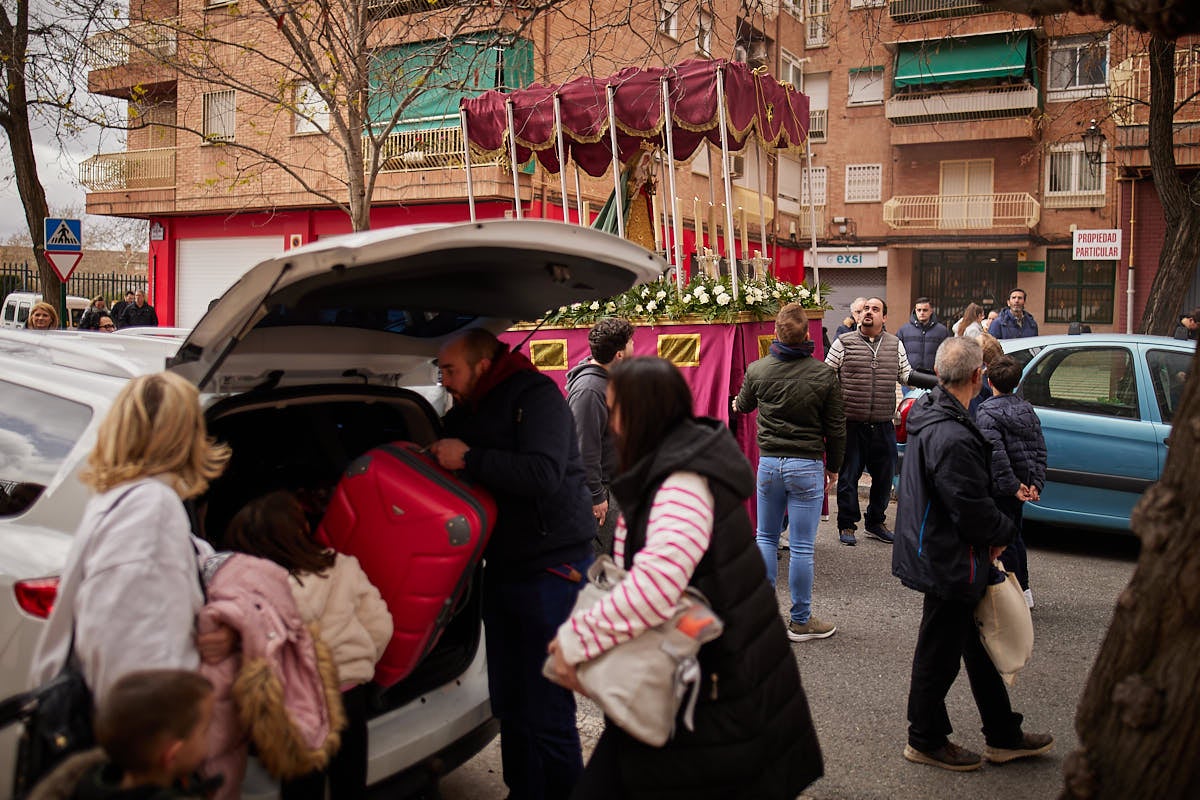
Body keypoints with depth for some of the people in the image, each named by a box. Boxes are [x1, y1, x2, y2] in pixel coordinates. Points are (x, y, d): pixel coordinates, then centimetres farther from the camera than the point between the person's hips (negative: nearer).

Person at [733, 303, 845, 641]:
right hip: (808, 467, -2)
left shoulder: (757, 370, -3)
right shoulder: (824, 375, -8)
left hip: (769, 463, 2)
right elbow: (835, 427, -1)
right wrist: (833, 467, 13)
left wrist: (738, 403, 44)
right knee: (802, 547, 3)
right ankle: (800, 621, 14)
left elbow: (743, 406, 19)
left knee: (766, 537, 16)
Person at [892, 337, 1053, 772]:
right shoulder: (953, 438, -30)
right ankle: (925, 740, 27)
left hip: (934, 553, 10)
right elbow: (974, 512, -25)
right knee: (939, 654, 8)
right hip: (949, 564, -10)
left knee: (979, 646, 20)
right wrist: (1005, 532, -5)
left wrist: (994, 531, 9)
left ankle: (1004, 736, 35)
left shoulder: (928, 415, 3)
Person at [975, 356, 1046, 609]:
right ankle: (1024, 590, 30)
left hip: (1000, 489, -8)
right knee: (1014, 535, 21)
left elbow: (996, 453, -26)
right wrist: (1035, 483, 2)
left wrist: (1012, 485, -22)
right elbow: (1040, 449, 5)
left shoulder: (987, 412, -16)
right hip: (1021, 483, 8)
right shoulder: (1027, 408, 8)